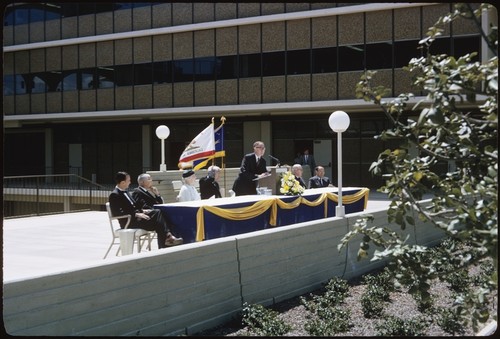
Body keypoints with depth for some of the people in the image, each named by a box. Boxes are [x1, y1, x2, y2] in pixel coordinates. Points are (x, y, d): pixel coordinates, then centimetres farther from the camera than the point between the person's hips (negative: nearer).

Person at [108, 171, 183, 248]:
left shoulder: (124, 192, 18)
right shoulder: (114, 195, -11)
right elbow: (118, 212, -21)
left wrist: (142, 211, 4)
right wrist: (136, 214, -22)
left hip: (136, 216, 9)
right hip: (129, 222, -9)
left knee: (158, 212, -12)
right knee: (157, 222, -22)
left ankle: (168, 235, -25)